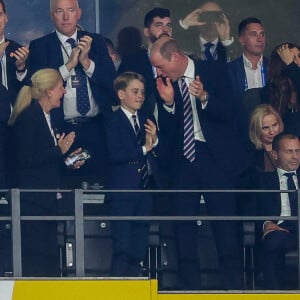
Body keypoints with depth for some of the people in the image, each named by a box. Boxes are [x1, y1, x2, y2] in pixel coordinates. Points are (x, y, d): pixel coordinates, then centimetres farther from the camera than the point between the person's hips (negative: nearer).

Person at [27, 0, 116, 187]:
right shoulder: (39, 47, 5)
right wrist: (69, 65, -12)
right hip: (62, 129, -2)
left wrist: (87, 62, -8)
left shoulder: (96, 42, 12)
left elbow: (113, 83, 5)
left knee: (99, 183, -2)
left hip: (96, 129, 2)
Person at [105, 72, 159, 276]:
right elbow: (114, 156, -17)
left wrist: (155, 140, -8)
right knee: (122, 247, -6)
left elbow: (158, 153, 11)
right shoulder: (114, 121, -6)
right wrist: (143, 149, -17)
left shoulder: (146, 120, 12)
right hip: (123, 190, -6)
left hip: (145, 190, 6)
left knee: (140, 247, 9)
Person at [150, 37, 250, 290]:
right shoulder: (166, 84, 6)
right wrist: (168, 102, -13)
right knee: (184, 222, 1)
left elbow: (228, 114, -8)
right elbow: (166, 131, 3)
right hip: (183, 158, 3)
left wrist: (204, 97, -24)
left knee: (224, 219, -5)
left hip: (216, 157, -3)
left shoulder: (214, 72, -1)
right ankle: (190, 287, 6)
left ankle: (233, 285, 1)